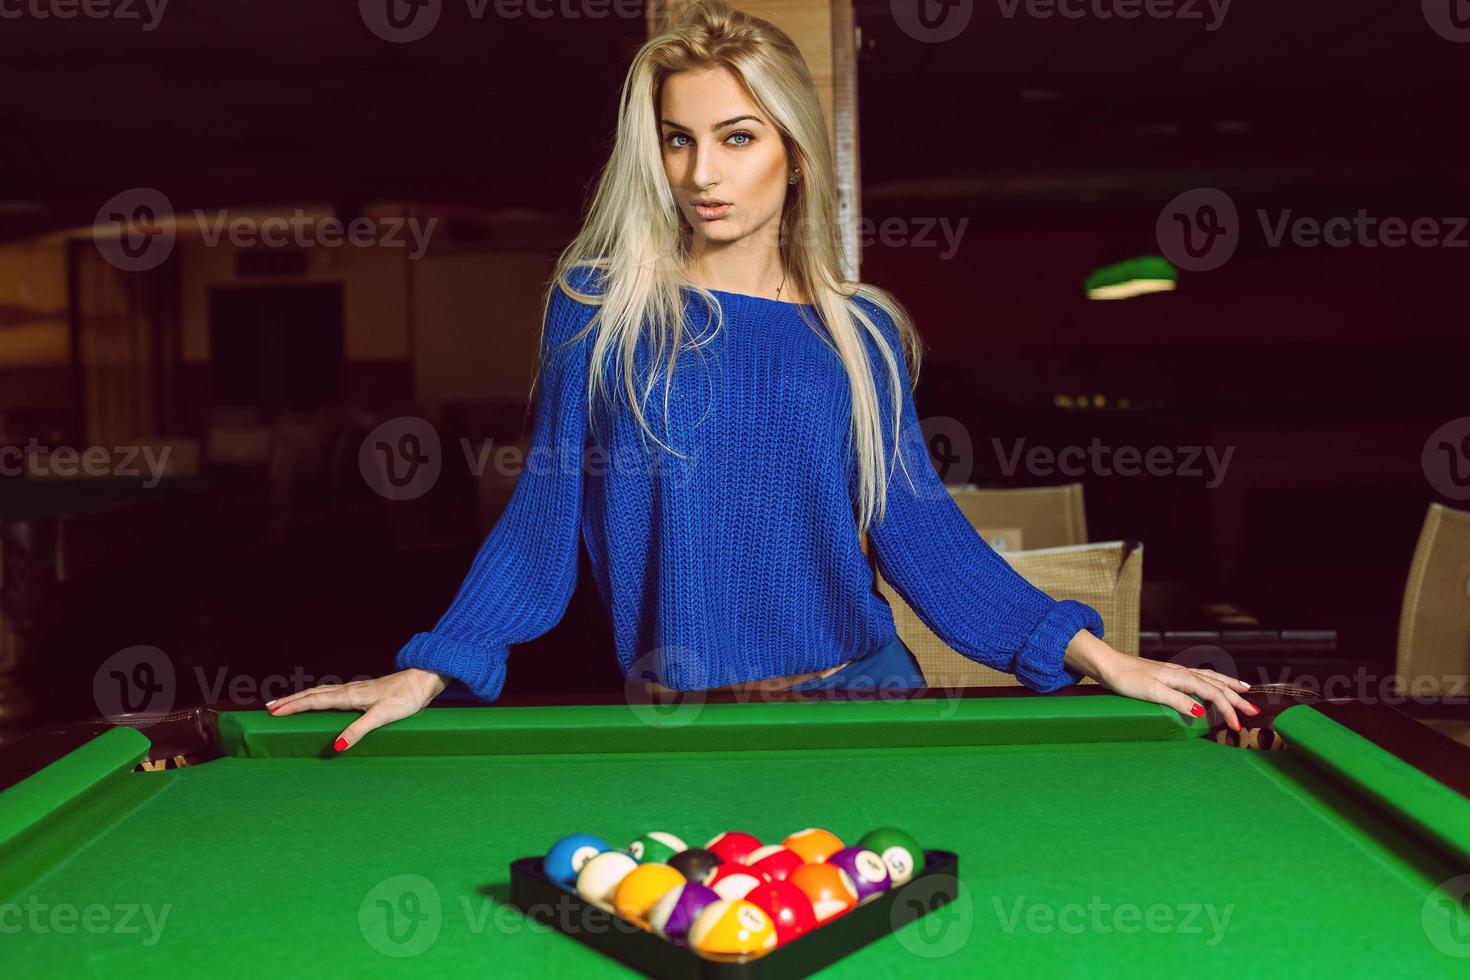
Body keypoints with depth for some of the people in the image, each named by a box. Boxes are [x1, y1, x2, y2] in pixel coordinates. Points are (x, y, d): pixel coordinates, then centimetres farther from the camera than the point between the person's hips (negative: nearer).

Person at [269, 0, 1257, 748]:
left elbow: (919, 530, 1)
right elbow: (546, 510, 0)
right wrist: (428, 670, -11)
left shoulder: (860, 332, 2)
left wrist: (1094, 655, -6)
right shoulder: (599, 305, -1)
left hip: (858, 687, 1)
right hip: (674, 708, -1)